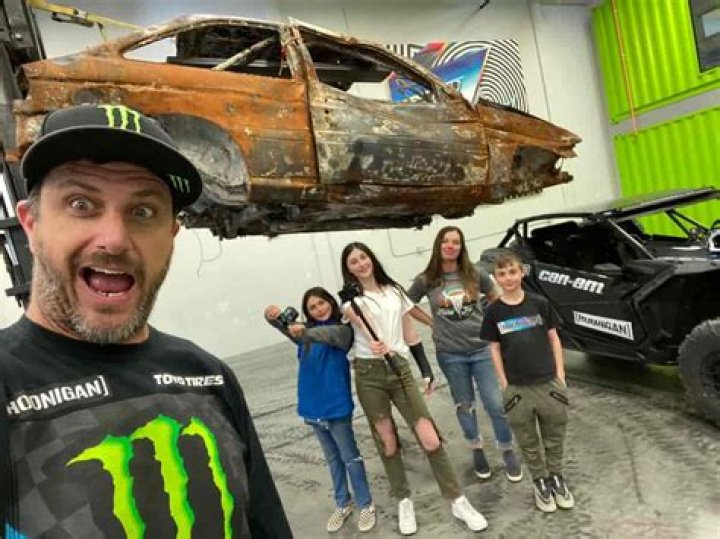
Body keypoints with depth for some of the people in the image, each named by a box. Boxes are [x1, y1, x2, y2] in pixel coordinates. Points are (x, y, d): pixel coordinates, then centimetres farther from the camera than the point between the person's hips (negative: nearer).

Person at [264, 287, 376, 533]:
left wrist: (305, 332, -52)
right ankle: (342, 504, 34)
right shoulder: (307, 329, 5)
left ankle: (365, 505, 24)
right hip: (313, 406, 5)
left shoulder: (342, 330, -11)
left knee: (349, 456, 8)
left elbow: (327, 335, -32)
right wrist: (273, 317, -33)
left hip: (336, 404, -5)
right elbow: (287, 328, -9)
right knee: (332, 458, 19)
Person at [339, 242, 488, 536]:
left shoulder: (395, 290, 9)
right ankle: (403, 502, 28)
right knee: (387, 442, 7)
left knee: (430, 438, -5)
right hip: (369, 374, -2)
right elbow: (358, 320, -24)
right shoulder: (351, 297, -2)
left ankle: (457, 501, 11)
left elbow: (410, 333, 13)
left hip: (400, 369, 2)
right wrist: (375, 344, -44)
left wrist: (426, 368, 10)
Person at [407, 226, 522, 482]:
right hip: (450, 354, 0)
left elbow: (496, 300, 12)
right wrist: (433, 323, 1)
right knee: (464, 405, 15)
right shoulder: (425, 280, -6)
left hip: (482, 348, 0)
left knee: (496, 404, 3)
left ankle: (508, 453, 24)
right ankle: (477, 451, 35)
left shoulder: (475, 274, -4)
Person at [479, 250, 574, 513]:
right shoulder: (494, 312, -4)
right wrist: (504, 385, -3)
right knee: (528, 441, 13)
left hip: (549, 383, 1)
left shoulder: (539, 303, -4)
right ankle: (540, 481, 33)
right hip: (518, 388, 0)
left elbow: (554, 339, 4)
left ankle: (556, 477, 37)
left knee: (554, 436, 15)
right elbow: (495, 349, 1)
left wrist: (560, 374, 0)